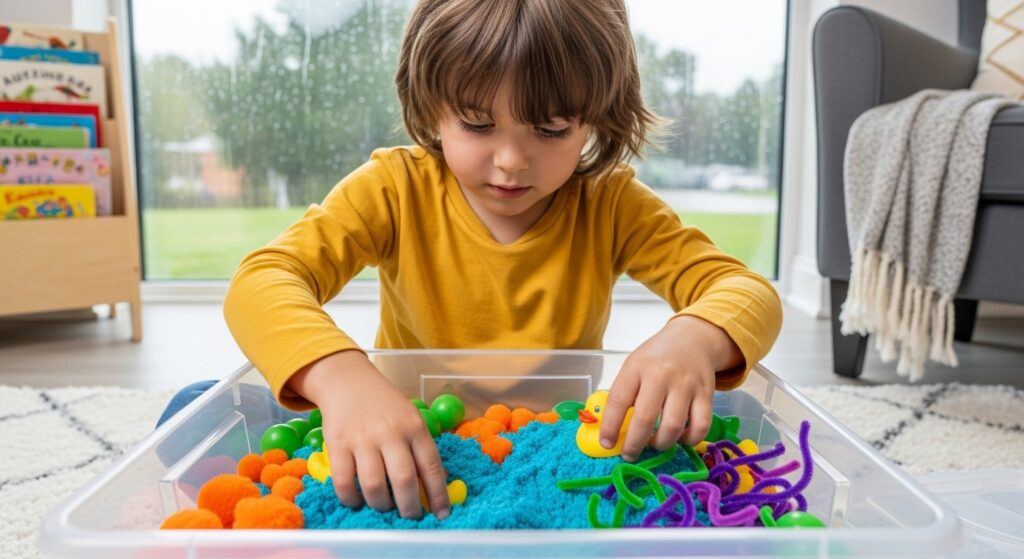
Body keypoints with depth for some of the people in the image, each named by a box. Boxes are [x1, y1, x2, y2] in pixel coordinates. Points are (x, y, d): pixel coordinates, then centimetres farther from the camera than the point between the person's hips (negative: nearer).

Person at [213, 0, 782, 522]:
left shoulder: (612, 205, -7)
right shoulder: (395, 189, -11)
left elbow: (748, 292, -11)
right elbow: (262, 280, -22)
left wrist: (693, 339, -37)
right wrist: (341, 375, -45)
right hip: (409, 449, 0)